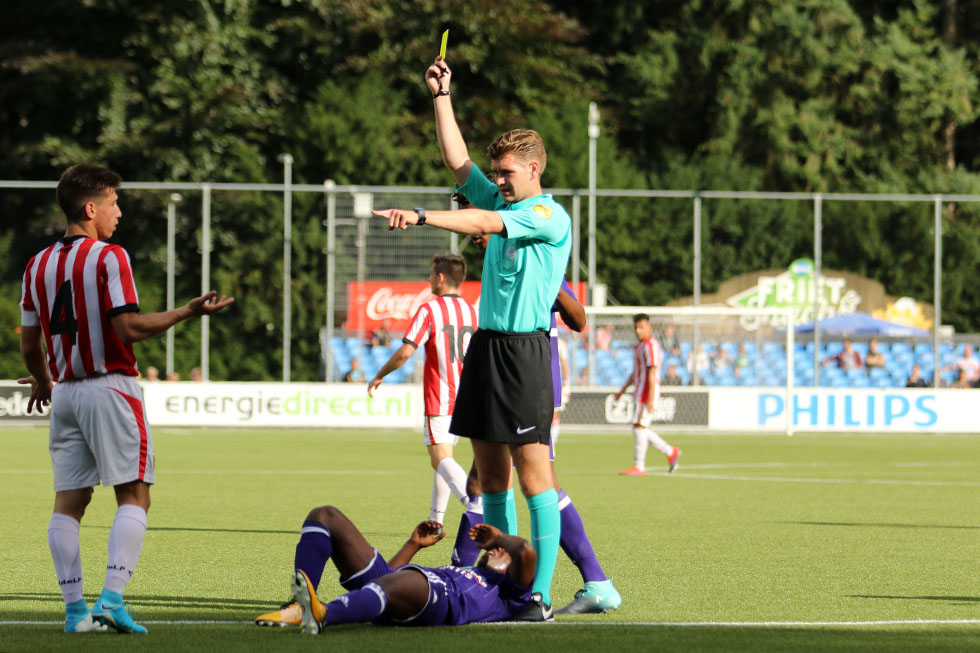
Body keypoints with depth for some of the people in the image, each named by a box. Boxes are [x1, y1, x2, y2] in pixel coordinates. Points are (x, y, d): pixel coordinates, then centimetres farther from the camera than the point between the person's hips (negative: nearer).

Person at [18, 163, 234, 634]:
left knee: (68, 503, 6)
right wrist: (187, 313, -9)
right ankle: (112, 598, -16)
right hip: (110, 389, -6)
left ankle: (75, 608, 1)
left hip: (65, 393, 6)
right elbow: (129, 328, -17)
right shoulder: (109, 258, -9)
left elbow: (29, 345, 13)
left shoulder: (38, 265, 9)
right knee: (133, 497, -3)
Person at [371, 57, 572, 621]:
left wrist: (420, 216, -30)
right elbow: (457, 161, 21)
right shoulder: (501, 201, 16)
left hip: (526, 349, -8)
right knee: (490, 474, 7)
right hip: (486, 343, 8)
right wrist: (442, 96, 17)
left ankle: (541, 594, -11)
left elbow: (484, 223, -22)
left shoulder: (551, 217, -9)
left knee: (533, 471, -10)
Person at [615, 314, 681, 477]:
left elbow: (652, 373, -19)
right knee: (641, 428, 9)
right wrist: (622, 390, 28)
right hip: (639, 393, 10)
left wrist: (650, 398, -24)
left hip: (647, 393, -10)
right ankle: (670, 452, 16)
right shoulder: (640, 346, 19)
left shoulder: (651, 346, -12)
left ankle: (639, 466, -8)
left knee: (639, 426, -10)